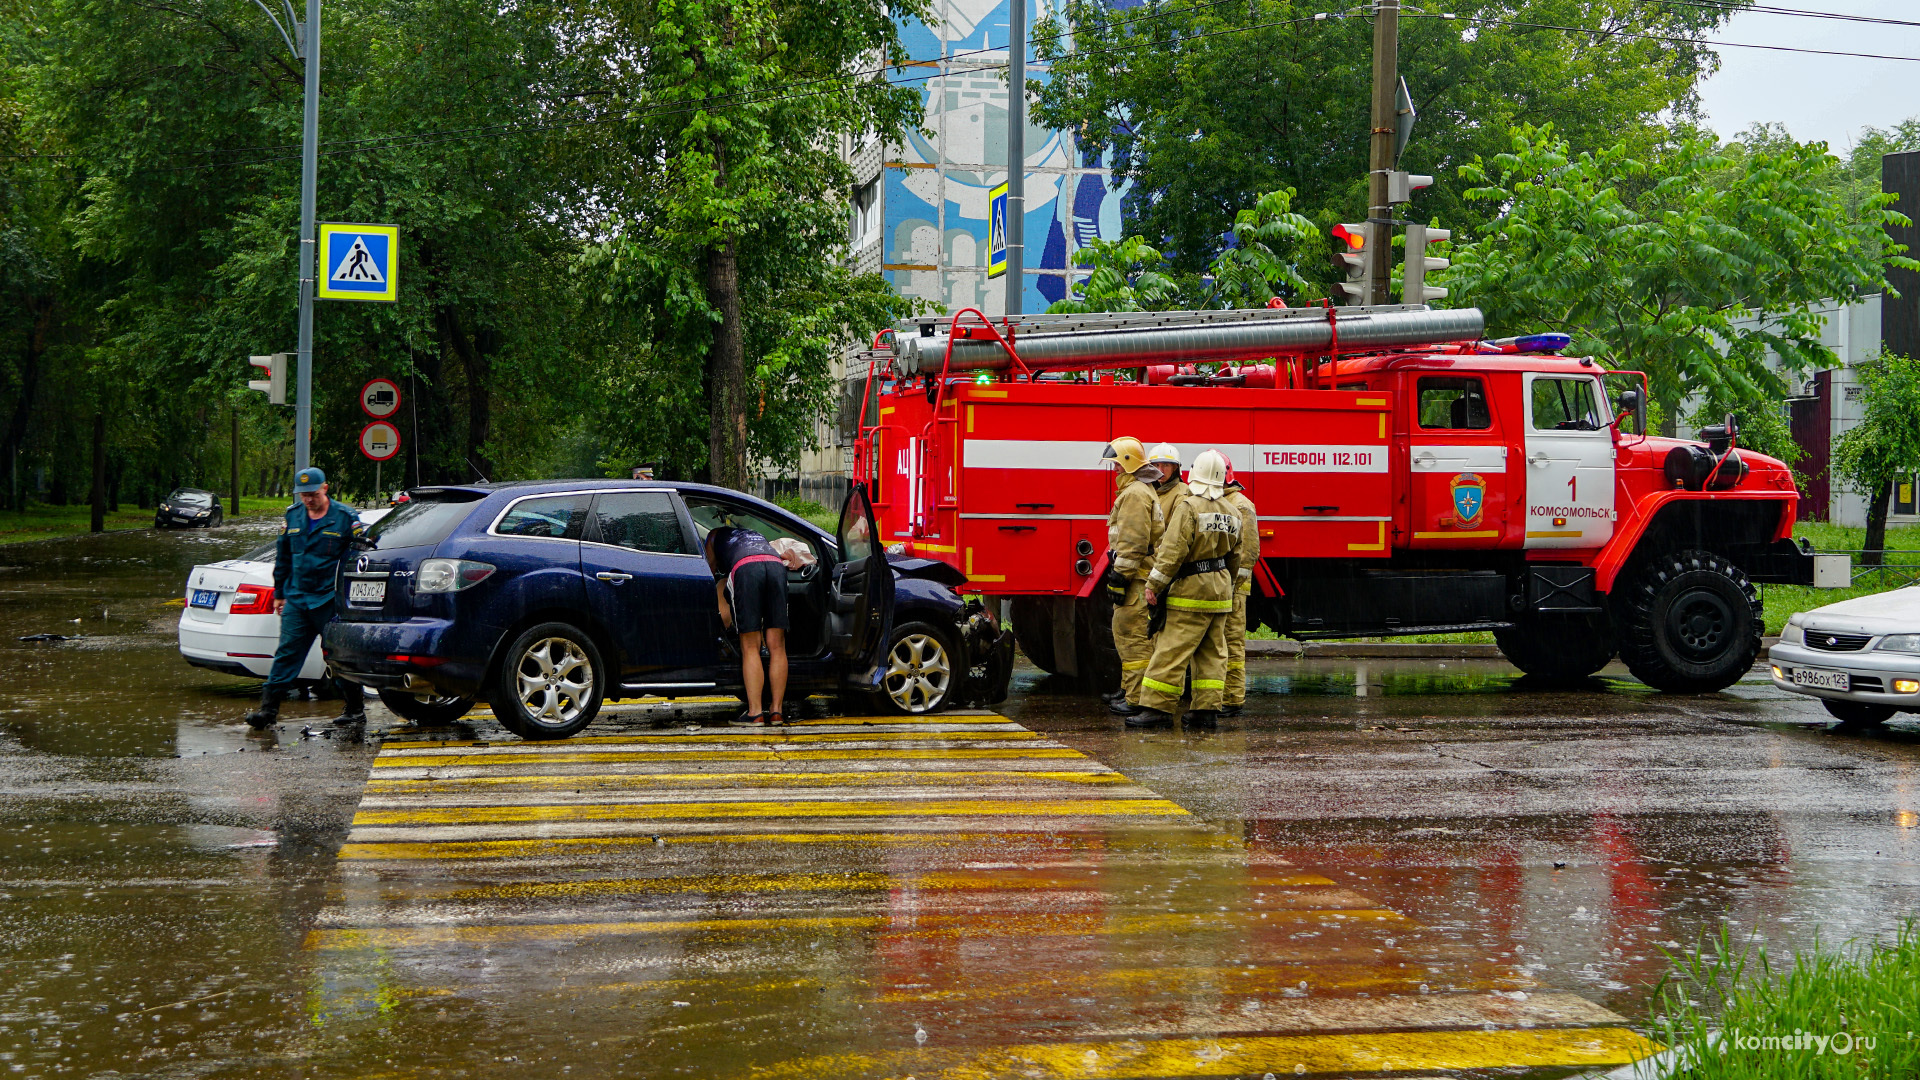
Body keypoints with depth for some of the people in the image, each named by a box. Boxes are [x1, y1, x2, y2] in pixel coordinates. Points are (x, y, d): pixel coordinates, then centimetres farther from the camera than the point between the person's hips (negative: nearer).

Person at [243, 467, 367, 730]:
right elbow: (282, 557, 20)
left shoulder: (345, 518, -4)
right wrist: (279, 593, 18)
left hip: (331, 600, -4)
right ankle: (268, 708, -1)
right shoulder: (293, 516, 11)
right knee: (286, 652, -1)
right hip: (297, 599, 4)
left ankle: (355, 710, 12)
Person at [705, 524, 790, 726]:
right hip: (776, 565, 3)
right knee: (777, 647, 5)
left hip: (746, 568, -3)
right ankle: (777, 710, 5)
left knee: (750, 648, -1)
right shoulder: (757, 535, 45)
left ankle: (755, 712, -6)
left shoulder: (716, 536, 36)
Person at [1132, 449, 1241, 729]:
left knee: (1172, 651, -6)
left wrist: (1154, 584, -13)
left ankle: (1157, 706, -7)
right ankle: (1207, 709, 8)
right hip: (1221, 590, 7)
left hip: (1191, 590, -7)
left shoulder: (1189, 507, -13)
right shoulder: (1232, 512, 11)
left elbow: (1173, 551, -18)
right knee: (1212, 652, 9)